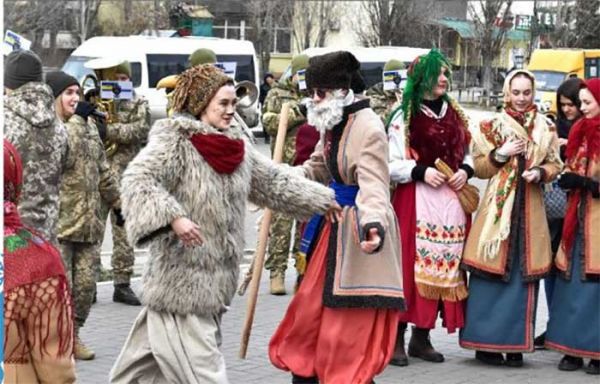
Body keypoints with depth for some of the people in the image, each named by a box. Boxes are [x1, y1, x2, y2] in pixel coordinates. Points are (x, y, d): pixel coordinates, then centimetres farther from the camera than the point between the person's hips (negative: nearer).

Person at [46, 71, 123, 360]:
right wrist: (76, 120, -21)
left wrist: (117, 202, 24)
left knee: (85, 283, 8)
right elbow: (64, 155, -27)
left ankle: (73, 335, 22)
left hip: (88, 222, 7)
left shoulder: (88, 126, 15)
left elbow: (102, 169, 23)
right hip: (57, 223, -7)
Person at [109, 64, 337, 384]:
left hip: (213, 281, 7)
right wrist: (173, 217, -35)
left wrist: (325, 201, 19)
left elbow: (276, 182, 20)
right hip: (181, 277, -7)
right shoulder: (174, 140, -12)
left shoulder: (236, 147, 12)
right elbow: (137, 180, -23)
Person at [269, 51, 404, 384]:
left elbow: (373, 184, -33)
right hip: (335, 223, 10)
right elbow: (317, 168, 21)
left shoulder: (368, 128, -22)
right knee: (311, 306, 16)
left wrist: (374, 224, -50)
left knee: (351, 324, -5)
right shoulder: (333, 123, 7)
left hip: (359, 228, -9)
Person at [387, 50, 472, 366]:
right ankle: (396, 337, -1)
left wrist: (465, 171, 1)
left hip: (450, 201, 6)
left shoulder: (455, 115, 15)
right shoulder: (404, 117, -2)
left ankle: (422, 337, 14)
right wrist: (421, 172, -18)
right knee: (411, 265, -9)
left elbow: (467, 154, 22)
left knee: (443, 267, 5)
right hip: (415, 200, -6)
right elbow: (391, 165, -5)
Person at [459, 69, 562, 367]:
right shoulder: (491, 127, 6)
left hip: (531, 208, 2)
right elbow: (479, 167, 5)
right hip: (498, 205, -2)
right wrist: (501, 154, -11)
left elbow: (555, 164, 12)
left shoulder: (545, 128, 11)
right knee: (492, 274, -5)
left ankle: (515, 344, 9)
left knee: (524, 274, 2)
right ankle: (486, 343, 2)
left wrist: (540, 172, -7)